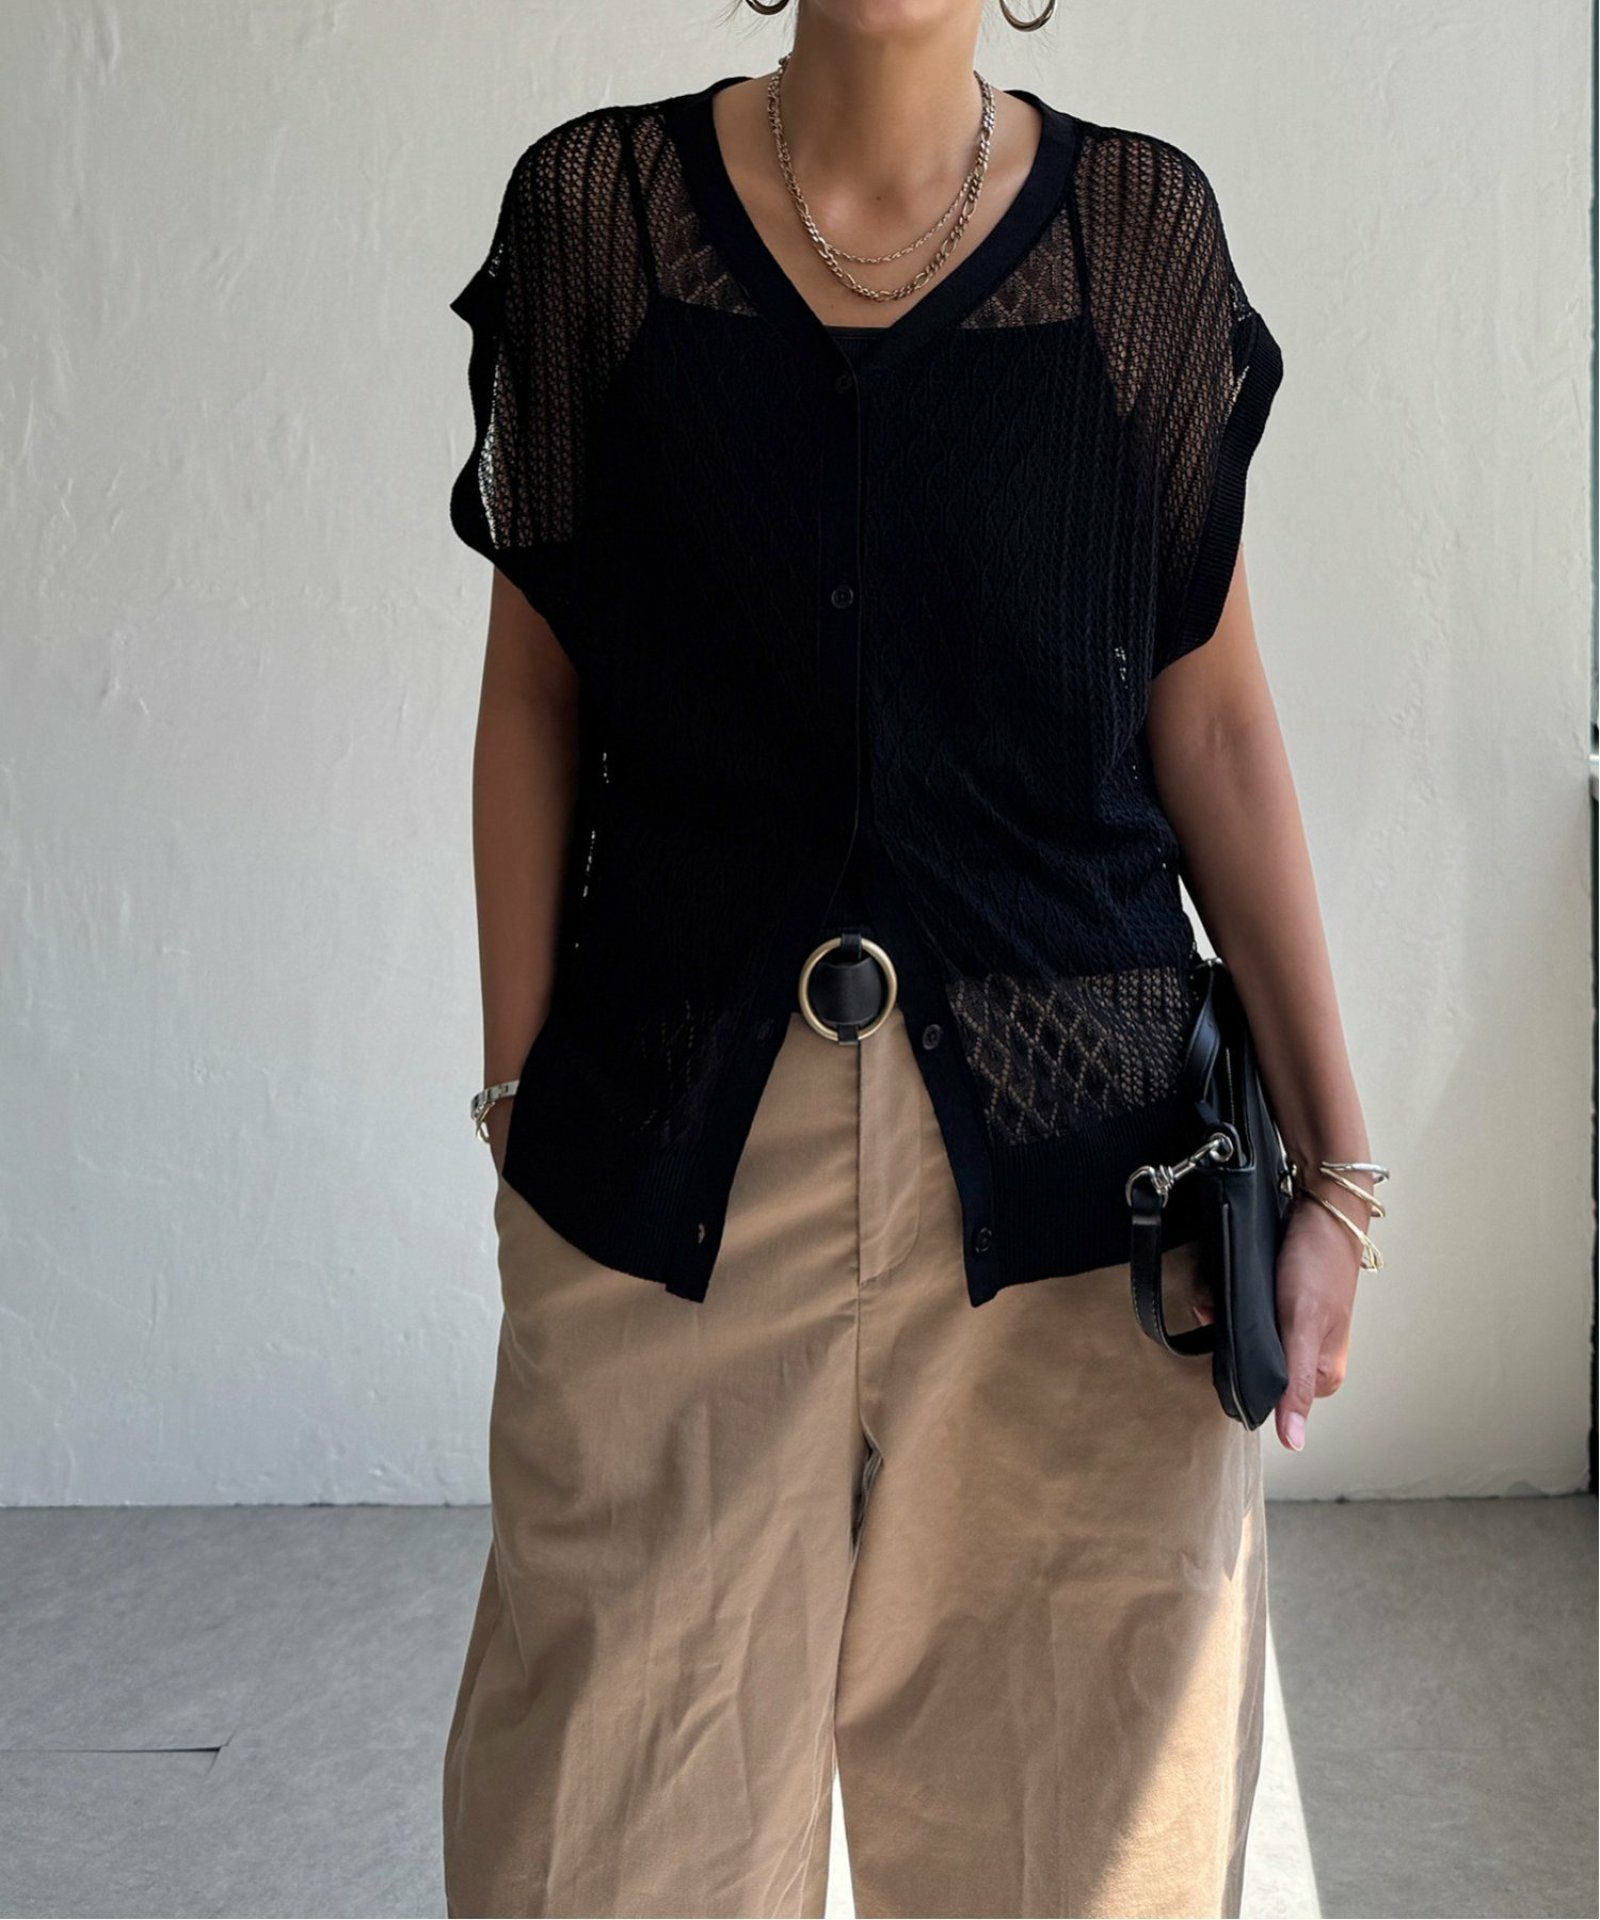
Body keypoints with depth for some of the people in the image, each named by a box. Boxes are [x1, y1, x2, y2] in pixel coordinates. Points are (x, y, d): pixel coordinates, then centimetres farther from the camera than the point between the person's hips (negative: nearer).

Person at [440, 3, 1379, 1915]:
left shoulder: (1142, 224, 3)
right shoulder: (593, 204, 2)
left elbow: (1210, 711, 3)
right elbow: (536, 687, 5)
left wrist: (1336, 1164, -1)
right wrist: (516, 1095, 2)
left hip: (1074, 1142, 1)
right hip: (674, 1148, 0)